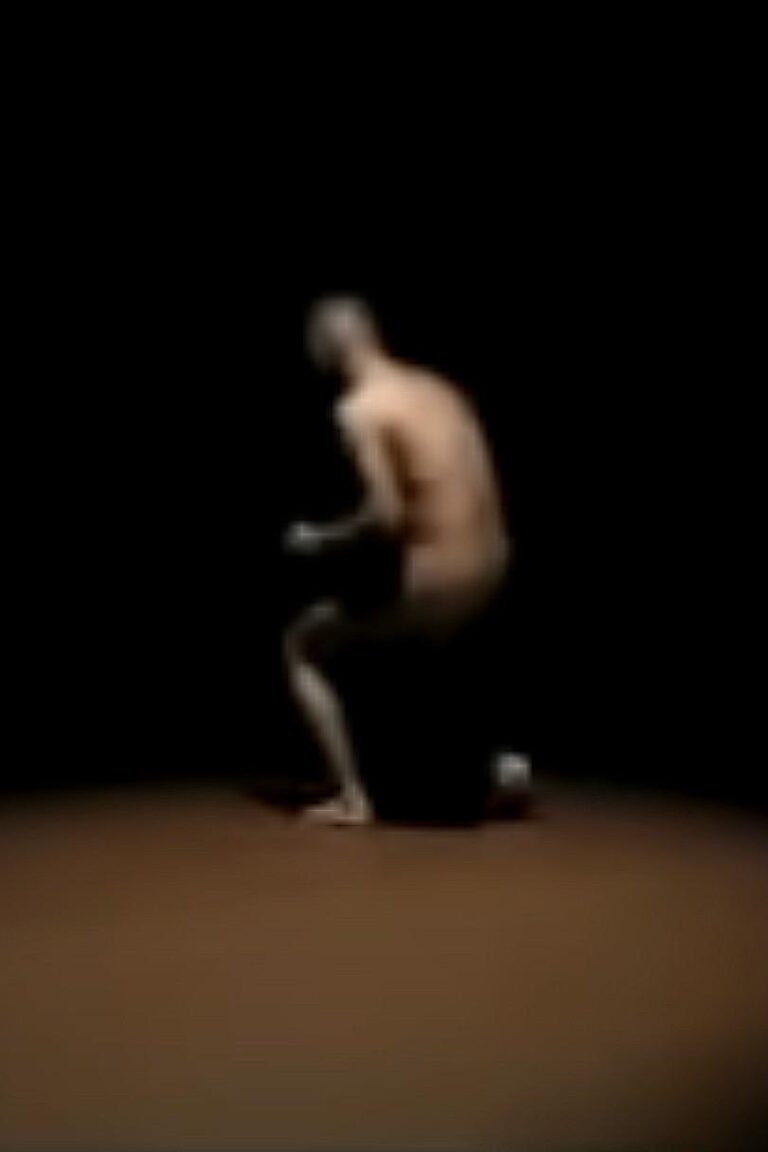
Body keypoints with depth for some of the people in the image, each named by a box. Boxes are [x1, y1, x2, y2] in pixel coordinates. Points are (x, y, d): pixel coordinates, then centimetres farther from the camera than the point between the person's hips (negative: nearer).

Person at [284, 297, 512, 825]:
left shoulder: (357, 409, -11)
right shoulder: (440, 389, 13)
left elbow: (387, 515, -20)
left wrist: (320, 539, -2)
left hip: (438, 584, -8)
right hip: (492, 571, 8)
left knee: (303, 645, 14)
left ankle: (353, 797, 10)